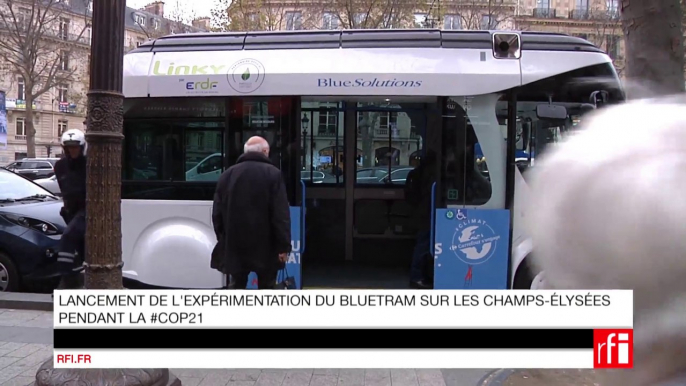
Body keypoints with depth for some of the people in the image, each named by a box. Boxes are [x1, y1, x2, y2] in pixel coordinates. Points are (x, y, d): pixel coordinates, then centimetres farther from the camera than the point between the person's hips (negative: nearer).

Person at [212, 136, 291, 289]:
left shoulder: (227, 175, 8)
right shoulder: (272, 173, -8)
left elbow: (217, 213, 10)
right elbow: (281, 214, -15)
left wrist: (223, 241, 16)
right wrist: (283, 245, -12)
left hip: (236, 244, 4)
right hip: (264, 245, -4)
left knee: (238, 287, 13)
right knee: (266, 288, 7)